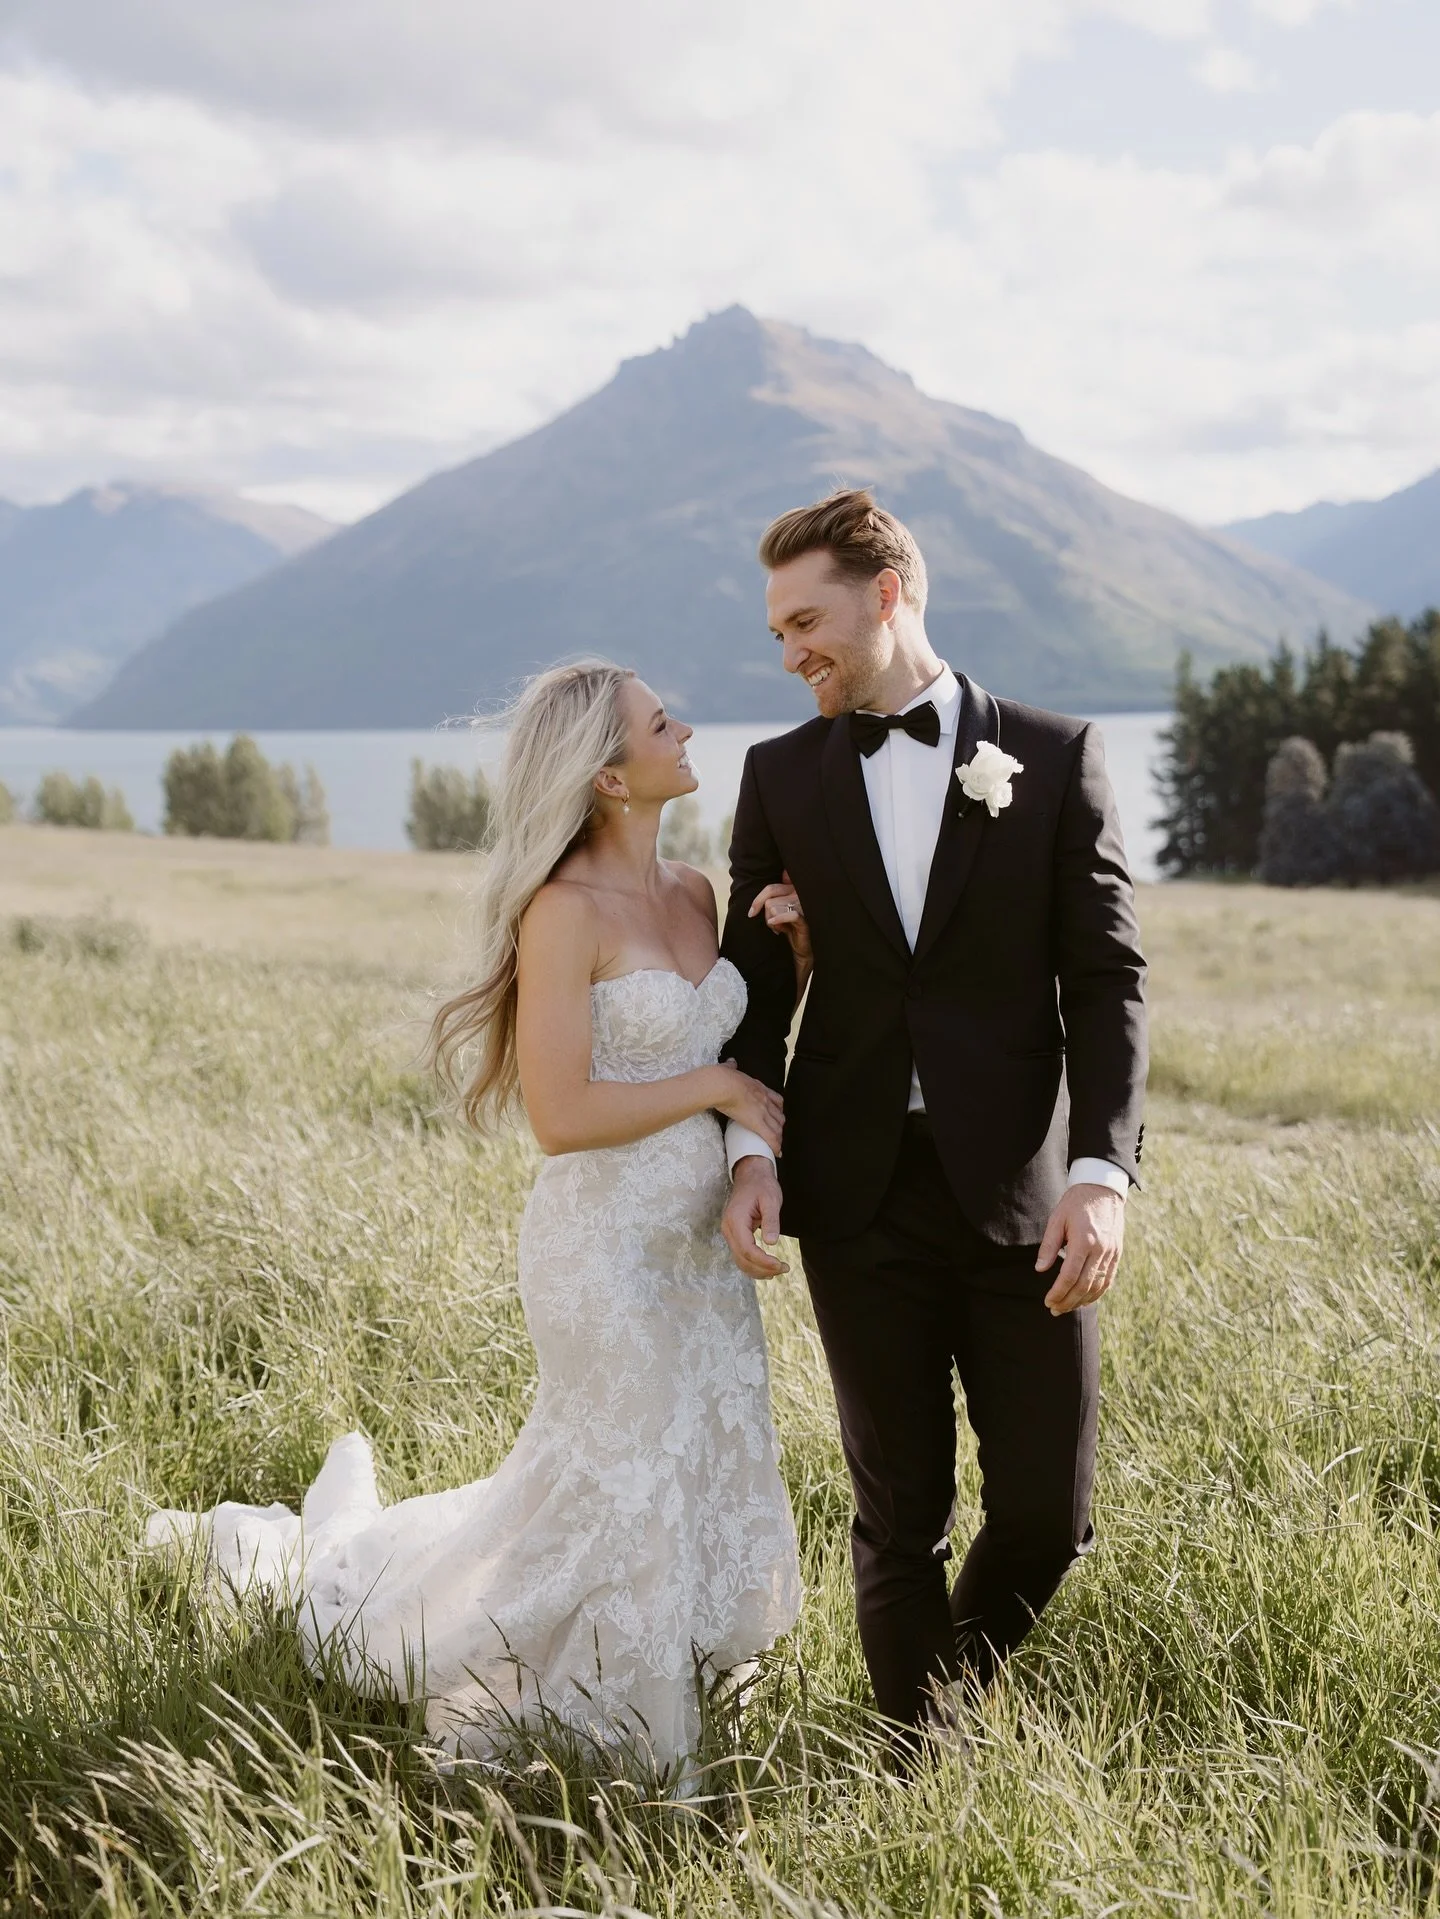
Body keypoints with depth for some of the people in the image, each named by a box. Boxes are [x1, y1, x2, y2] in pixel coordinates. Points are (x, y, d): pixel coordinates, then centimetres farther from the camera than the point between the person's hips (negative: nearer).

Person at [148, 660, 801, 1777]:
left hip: (701, 1242, 8)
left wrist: (794, 950, -1)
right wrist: (715, 1087, -15)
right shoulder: (565, 910, -18)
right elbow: (561, 1114, -22)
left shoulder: (694, 894, 6)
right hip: (608, 1248, -8)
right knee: (628, 1496, 5)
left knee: (709, 1485, 16)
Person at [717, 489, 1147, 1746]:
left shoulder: (1055, 757, 1)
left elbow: (1106, 980, -3)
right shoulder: (781, 776, 8)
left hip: (1023, 1194, -1)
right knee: (901, 1512, 7)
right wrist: (751, 1148, -8)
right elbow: (758, 985, 7)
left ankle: (959, 1674, 34)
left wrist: (1102, 1171, -13)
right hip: (862, 1201, 1)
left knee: (1048, 1511, 3)